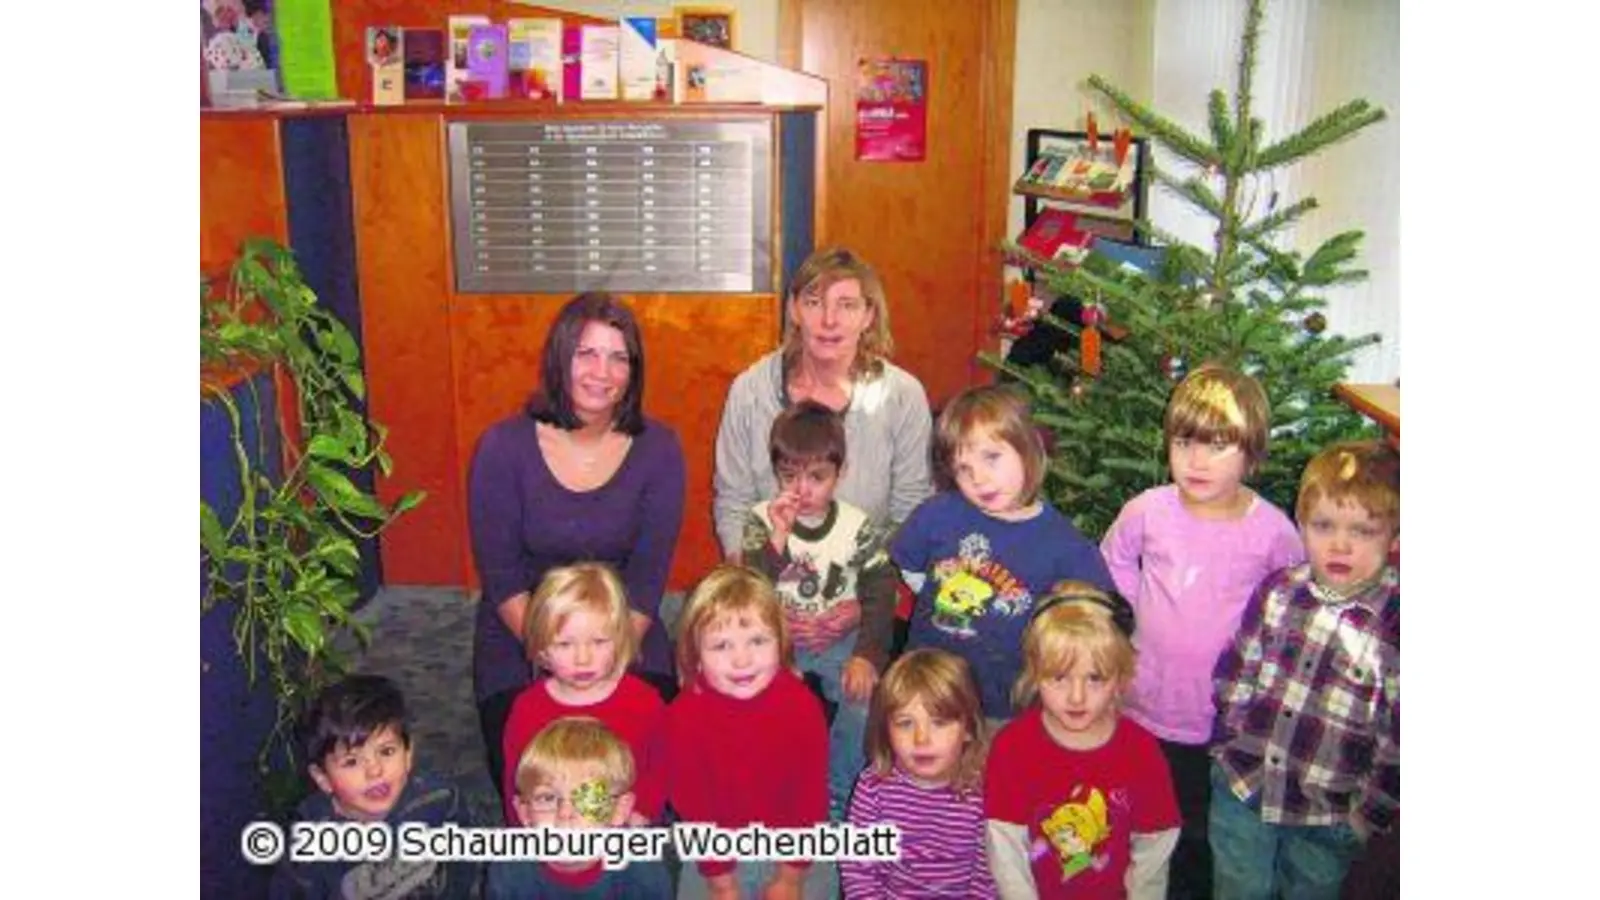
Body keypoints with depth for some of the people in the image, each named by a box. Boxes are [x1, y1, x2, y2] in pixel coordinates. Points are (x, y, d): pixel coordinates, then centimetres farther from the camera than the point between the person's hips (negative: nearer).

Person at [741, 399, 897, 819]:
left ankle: (837, 801, 1)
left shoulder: (857, 526, -1)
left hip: (842, 640, 0)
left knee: (866, 704, -23)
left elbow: (880, 595, -2)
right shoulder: (762, 520, -2)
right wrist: (777, 538, -26)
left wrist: (867, 655, -14)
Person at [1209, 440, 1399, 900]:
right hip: (1243, 791, 2)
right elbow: (1236, 672, 3)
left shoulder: (1394, 625, -19)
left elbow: (1397, 743, -14)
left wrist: (1368, 815, -9)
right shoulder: (1278, 591, -8)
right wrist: (1232, 749, 3)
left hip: (1329, 815, -2)